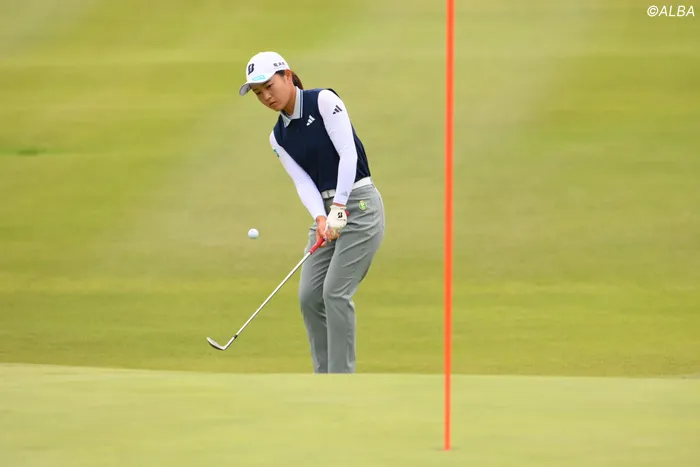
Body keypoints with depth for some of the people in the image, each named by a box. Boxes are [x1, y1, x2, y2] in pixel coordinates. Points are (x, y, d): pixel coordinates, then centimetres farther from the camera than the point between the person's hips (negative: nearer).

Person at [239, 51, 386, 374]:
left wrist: (338, 208, -23)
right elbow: (303, 182, 0)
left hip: (358, 204, -7)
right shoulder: (279, 136, 9)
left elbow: (348, 154, -17)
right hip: (328, 211, 7)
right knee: (309, 296, 0)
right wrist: (320, 218, -19)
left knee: (335, 292, -14)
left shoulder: (324, 101, -10)